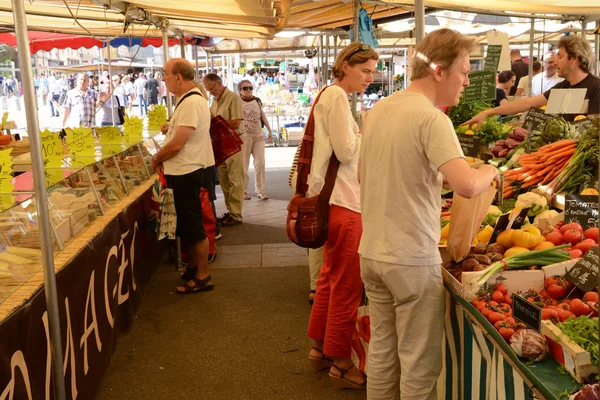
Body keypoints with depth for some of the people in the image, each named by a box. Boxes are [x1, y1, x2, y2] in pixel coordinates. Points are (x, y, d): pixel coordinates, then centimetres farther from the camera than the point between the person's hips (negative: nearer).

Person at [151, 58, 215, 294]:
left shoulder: (191, 103, -20)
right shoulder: (188, 100, 13)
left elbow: (177, 144, -23)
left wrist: (157, 158, -7)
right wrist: (170, 129, 7)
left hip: (186, 173, -10)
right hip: (183, 171, 10)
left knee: (192, 225, -2)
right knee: (186, 224, 18)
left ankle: (202, 277, 8)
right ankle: (194, 266, 32)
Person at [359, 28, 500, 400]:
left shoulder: (378, 110, 7)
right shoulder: (432, 118, -17)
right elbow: (467, 186, -29)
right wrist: (490, 171, -7)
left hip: (371, 253, 8)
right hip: (413, 260, -8)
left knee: (382, 352, 19)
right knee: (419, 365, 7)